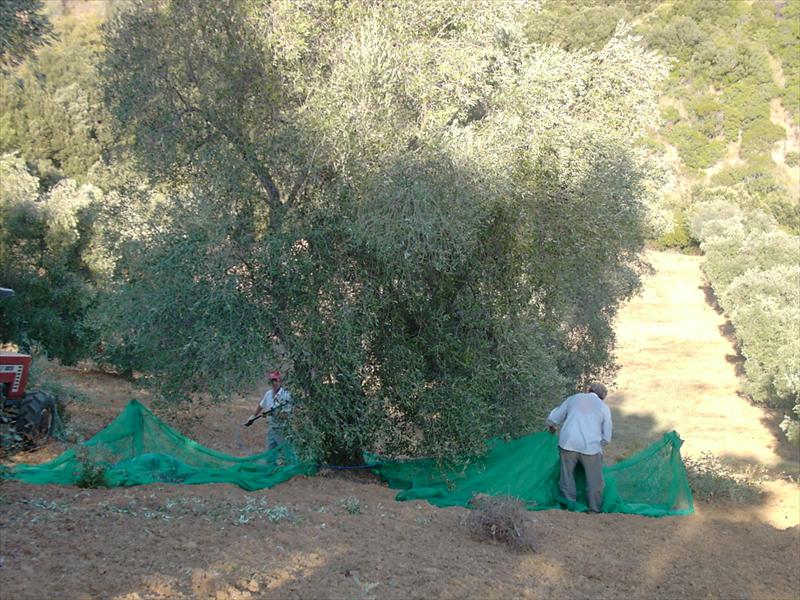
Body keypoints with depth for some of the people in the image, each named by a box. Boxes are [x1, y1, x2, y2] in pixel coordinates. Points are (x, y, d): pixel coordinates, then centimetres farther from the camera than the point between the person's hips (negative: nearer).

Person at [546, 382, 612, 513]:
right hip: (591, 447, -1)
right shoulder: (604, 408, 10)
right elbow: (606, 437, 10)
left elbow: (552, 418, 16)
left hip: (568, 444, 1)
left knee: (567, 477, 14)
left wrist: (551, 428, 37)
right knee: (594, 481, 12)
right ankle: (594, 510, 17)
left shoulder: (573, 399, 13)